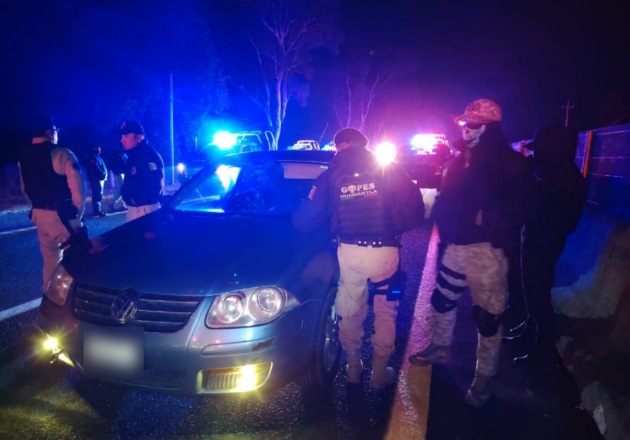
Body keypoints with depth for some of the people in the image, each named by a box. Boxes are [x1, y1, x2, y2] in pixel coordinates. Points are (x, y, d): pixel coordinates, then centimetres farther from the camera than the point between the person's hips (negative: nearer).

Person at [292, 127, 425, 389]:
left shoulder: (331, 175, 3)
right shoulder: (388, 170, 2)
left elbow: (305, 219, 2)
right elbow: (414, 208, -7)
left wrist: (298, 220, 25)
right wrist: (397, 228, 11)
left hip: (349, 252, 1)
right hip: (384, 252, -1)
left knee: (350, 311, 19)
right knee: (385, 311, 16)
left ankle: (353, 367, 34)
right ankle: (379, 372, 25)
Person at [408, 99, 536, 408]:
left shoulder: (510, 163, -7)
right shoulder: (459, 160, 14)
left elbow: (520, 210, -12)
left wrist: (487, 217, -21)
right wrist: (443, 222, 5)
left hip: (485, 250, -7)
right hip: (456, 246, 7)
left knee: (488, 316, 0)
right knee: (442, 299, 19)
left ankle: (484, 378, 19)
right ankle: (440, 348, 42)